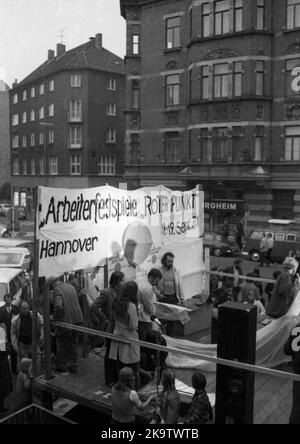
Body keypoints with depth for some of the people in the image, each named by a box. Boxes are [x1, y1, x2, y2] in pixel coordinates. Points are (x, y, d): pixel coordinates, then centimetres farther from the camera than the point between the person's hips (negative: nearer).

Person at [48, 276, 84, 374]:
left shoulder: (57, 290, -11)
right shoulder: (71, 287, 12)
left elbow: (58, 306, -24)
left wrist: (55, 317, -8)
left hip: (65, 321, -6)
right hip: (76, 320, 6)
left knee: (62, 345, 11)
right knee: (73, 344, 17)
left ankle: (62, 366, 22)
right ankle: (73, 366, 24)